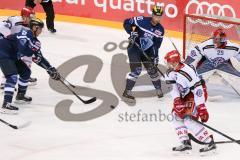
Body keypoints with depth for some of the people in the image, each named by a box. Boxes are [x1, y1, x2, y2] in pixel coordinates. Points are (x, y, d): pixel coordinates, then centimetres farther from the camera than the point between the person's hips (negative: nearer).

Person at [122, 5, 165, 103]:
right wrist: (132, 32, -26)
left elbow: (156, 45, -1)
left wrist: (155, 56, -9)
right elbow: (126, 23, -13)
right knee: (136, 69, -17)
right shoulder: (142, 21, -19)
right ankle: (127, 93, -14)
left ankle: (158, 89, 29)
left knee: (152, 68, 7)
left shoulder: (160, 30, -4)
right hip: (134, 48, -5)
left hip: (147, 51, 5)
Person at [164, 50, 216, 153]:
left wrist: (201, 108, -33)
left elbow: (198, 89, -31)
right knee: (176, 114, 8)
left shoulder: (187, 72, -31)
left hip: (196, 95, -10)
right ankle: (186, 143, 12)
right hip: (186, 95, 10)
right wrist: (177, 101, -19)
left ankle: (210, 142, -16)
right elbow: (173, 86, -2)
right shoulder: (171, 72, -4)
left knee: (188, 119, -18)